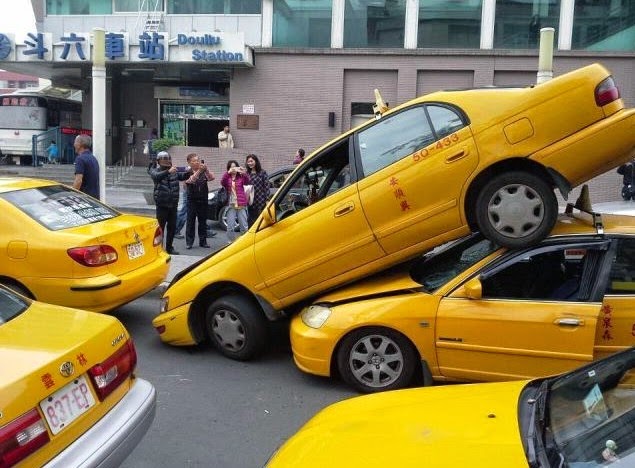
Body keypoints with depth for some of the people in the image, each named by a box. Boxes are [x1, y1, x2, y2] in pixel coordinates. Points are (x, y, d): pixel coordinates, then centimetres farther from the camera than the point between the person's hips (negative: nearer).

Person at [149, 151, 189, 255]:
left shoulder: (173, 171, 12)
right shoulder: (155, 170, -2)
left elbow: (182, 176, -1)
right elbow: (157, 176, -24)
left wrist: (188, 172, -24)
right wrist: (168, 171, -42)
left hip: (173, 204, 4)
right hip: (162, 204, -4)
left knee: (172, 227, 9)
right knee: (160, 227, -3)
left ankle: (169, 247, 21)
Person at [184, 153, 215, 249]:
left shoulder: (204, 172, 4)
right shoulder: (188, 172, -3)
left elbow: (211, 178, -12)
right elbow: (191, 180, -23)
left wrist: (206, 169, -29)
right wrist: (199, 170, -35)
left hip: (203, 199, 3)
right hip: (192, 200, -2)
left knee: (203, 221, 7)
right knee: (190, 221, 0)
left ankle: (203, 241, 15)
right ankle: (189, 242, 5)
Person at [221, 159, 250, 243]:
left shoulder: (241, 177, 8)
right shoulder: (227, 178, 6)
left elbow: (247, 182, -13)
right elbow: (222, 182, -15)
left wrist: (244, 173, -35)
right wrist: (228, 172, -33)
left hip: (241, 205, 0)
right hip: (231, 205, 0)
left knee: (244, 226, 2)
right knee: (230, 226, -1)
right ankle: (231, 242, 10)